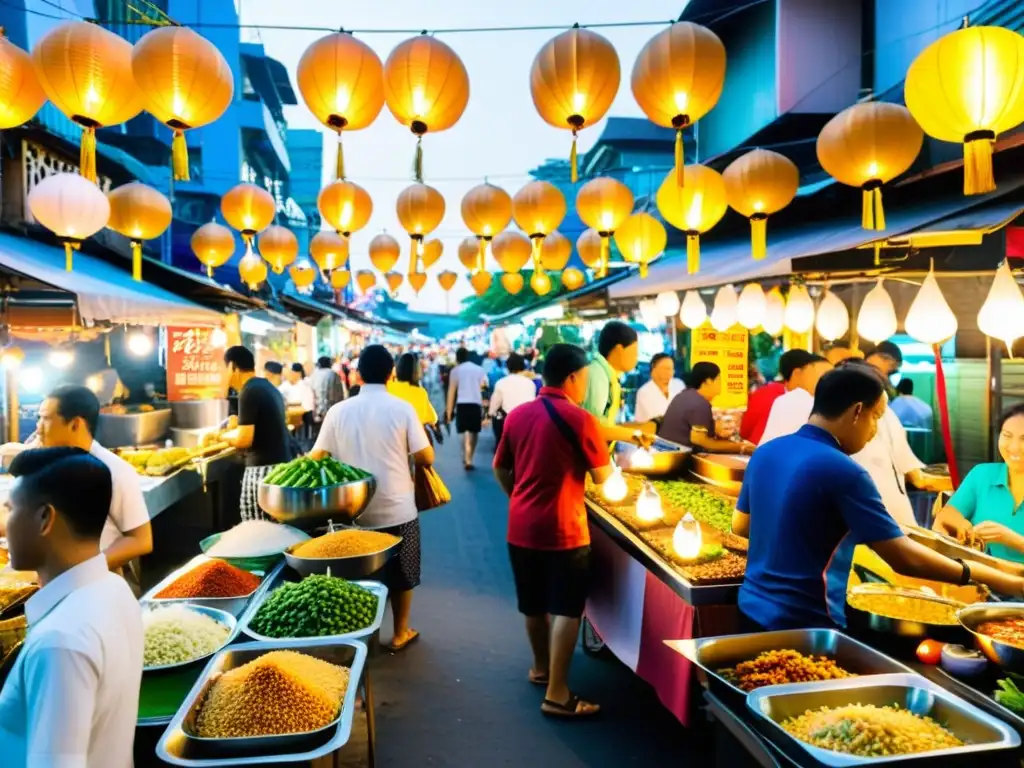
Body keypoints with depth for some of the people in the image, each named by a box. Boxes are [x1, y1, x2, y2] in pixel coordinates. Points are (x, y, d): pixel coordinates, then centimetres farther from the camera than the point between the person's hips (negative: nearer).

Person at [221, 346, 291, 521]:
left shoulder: (249, 392, -14)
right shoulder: (268, 387, 14)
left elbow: (244, 439, -17)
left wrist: (222, 435, 1)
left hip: (263, 469, -9)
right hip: (282, 464, 9)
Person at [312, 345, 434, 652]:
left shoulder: (339, 411, -6)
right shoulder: (401, 408, -10)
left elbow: (316, 457, -2)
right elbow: (426, 458, -9)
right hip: (397, 509, -1)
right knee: (401, 574, 16)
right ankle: (400, 634, 28)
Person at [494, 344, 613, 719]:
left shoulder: (517, 414, 5)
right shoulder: (579, 419, -14)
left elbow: (500, 469, 12)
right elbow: (602, 477, -5)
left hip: (521, 526, 7)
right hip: (562, 530, -6)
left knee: (534, 605, 20)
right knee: (566, 609, 3)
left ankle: (540, 668, 38)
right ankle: (557, 694, 6)